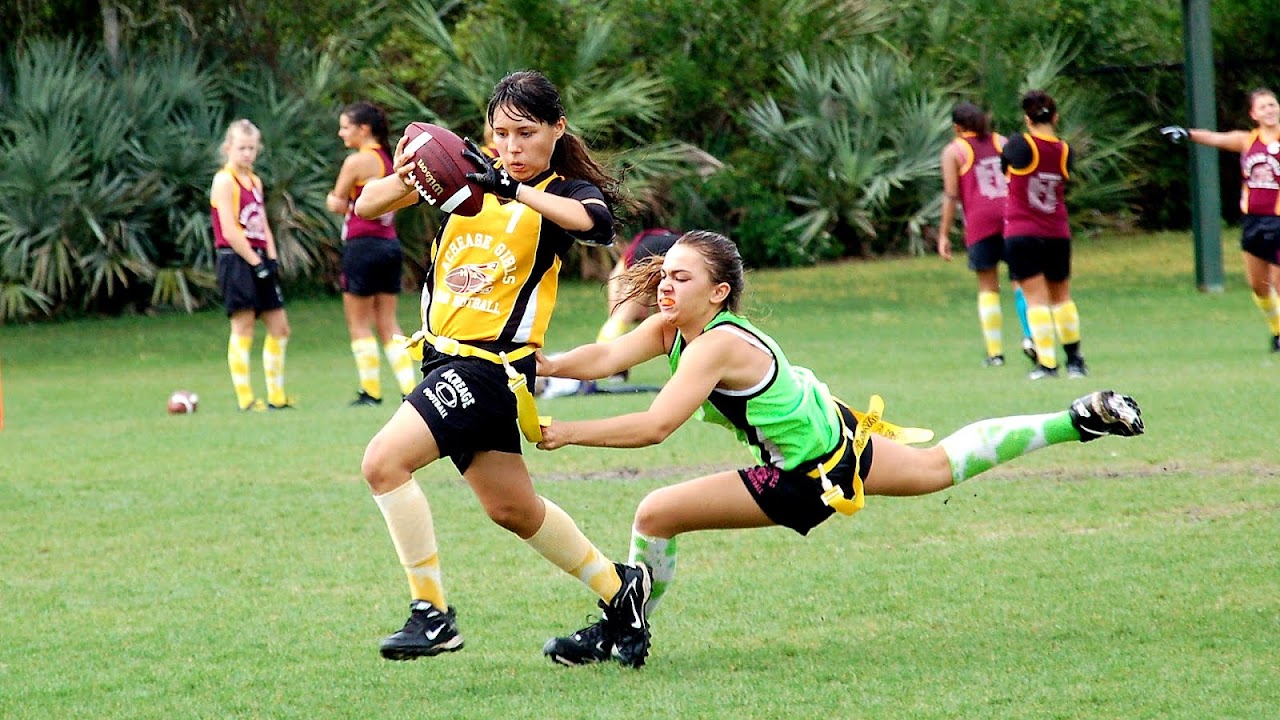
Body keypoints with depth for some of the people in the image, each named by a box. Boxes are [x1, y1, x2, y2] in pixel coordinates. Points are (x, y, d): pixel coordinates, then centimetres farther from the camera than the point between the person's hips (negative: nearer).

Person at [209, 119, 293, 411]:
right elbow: (230, 231, -15)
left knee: (279, 326, 9)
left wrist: (271, 259, 3)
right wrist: (256, 263, -15)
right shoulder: (225, 181, -8)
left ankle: (276, 395, 15)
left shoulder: (254, 181, 18)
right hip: (236, 259, -9)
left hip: (259, 259, 9)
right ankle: (245, 398, -6)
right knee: (242, 329, -8)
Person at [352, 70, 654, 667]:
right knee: (512, 508, 19)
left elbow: (596, 223, -32)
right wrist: (401, 181, -25)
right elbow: (366, 206, -2)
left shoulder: (567, 192, -6)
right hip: (445, 353, 7)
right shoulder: (471, 171, 6)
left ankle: (433, 614, -13)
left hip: (492, 365, -7)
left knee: (384, 461, -20)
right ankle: (619, 588, 38)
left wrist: (513, 189, -42)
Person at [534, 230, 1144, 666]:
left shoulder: (716, 346, -33)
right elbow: (606, 357, -20)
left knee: (654, 516, -12)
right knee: (940, 465, 28)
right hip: (832, 429, 9)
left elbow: (654, 427, -41)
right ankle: (1080, 418, 35)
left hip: (808, 478, -9)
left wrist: (567, 432, -39)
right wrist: (546, 365, -37)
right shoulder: (672, 327, -8)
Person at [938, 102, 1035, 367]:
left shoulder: (953, 151, 6)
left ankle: (995, 352, 0)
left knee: (988, 288, 4)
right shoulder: (1002, 143, 16)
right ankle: (1029, 335, -21)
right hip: (1012, 215, 2)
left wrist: (944, 234, 3)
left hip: (980, 220, -2)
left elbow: (951, 195, 0)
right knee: (1021, 278, 1)